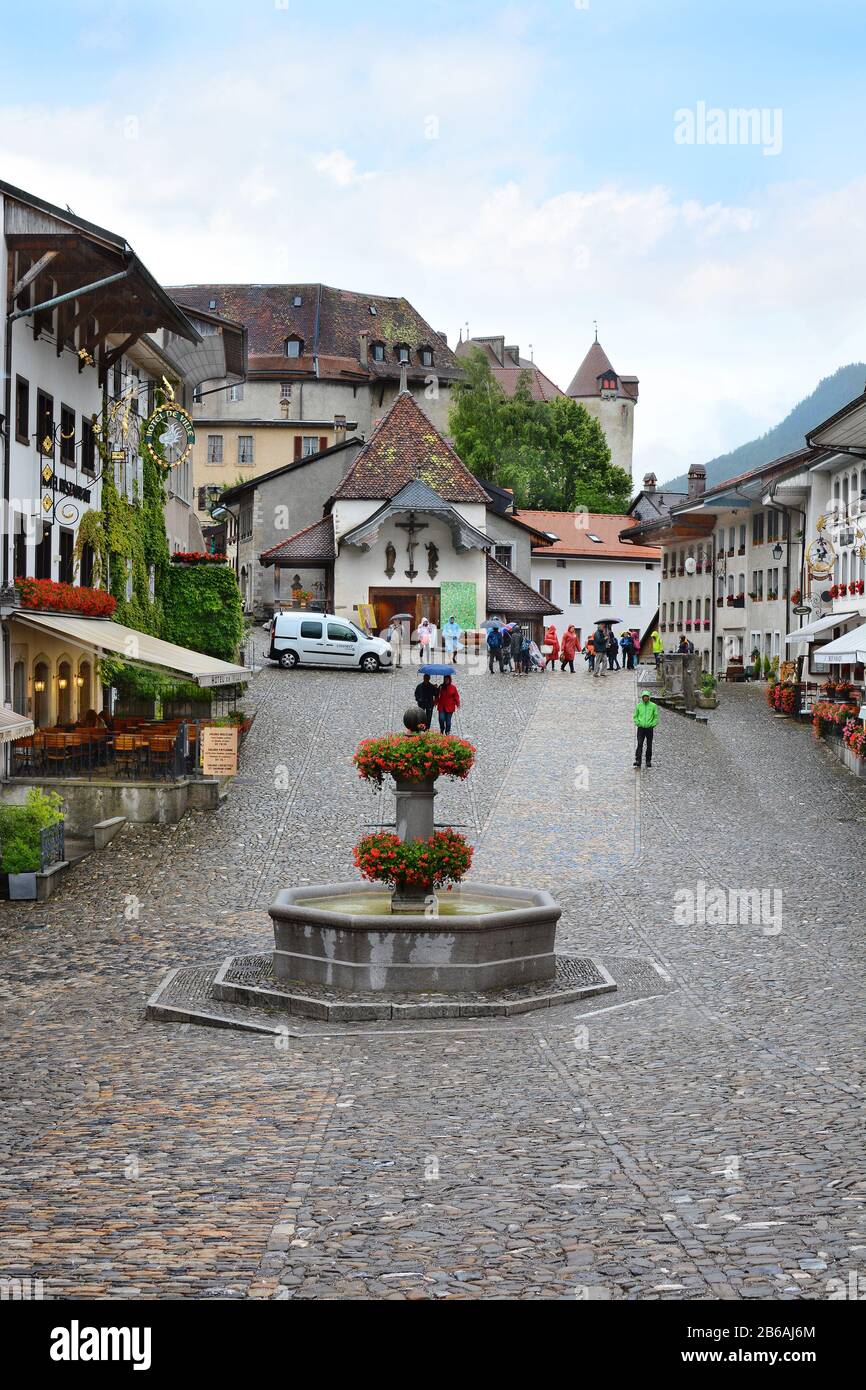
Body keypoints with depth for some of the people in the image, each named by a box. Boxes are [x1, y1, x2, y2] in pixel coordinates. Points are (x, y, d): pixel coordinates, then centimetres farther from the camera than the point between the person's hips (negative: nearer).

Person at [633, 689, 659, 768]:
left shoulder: (653, 705, 1)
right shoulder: (638, 705, 4)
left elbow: (656, 717, 4)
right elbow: (635, 716, 10)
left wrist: (652, 725, -7)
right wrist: (638, 723, -5)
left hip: (649, 728, 0)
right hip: (641, 728, 0)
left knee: (649, 746, 4)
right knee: (639, 745, -11)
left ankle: (648, 761, 13)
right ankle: (638, 761, -15)